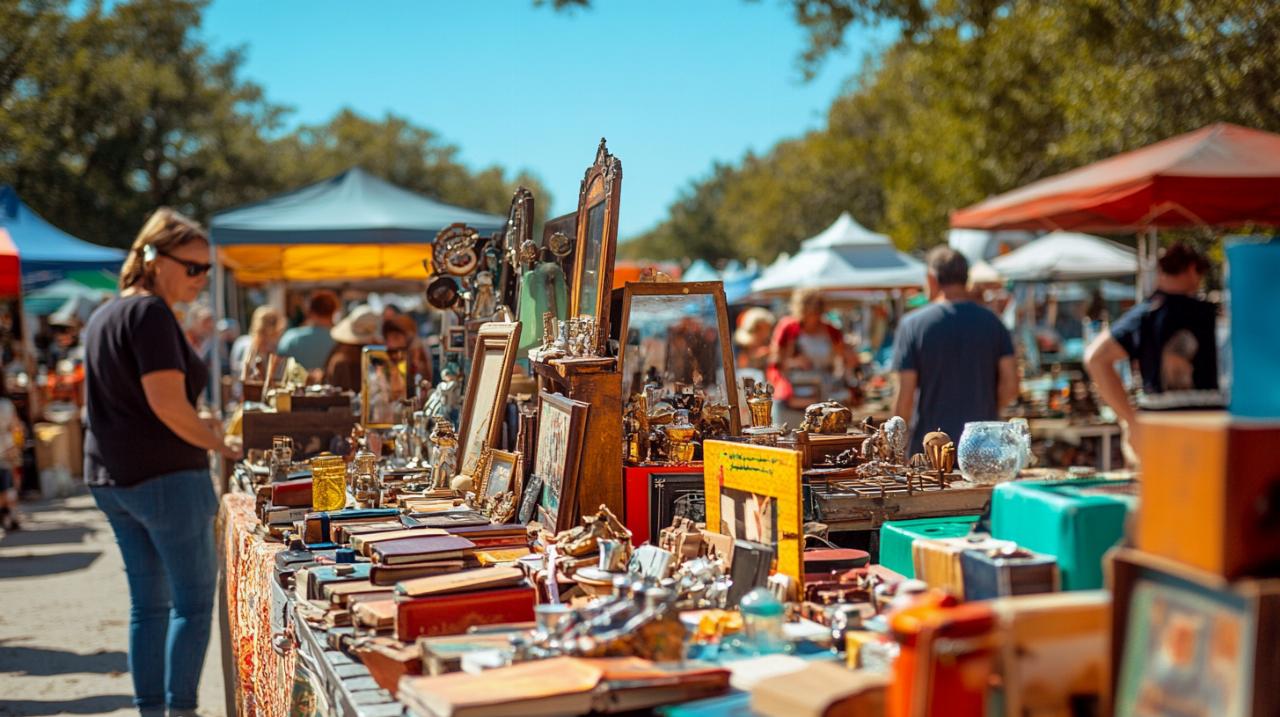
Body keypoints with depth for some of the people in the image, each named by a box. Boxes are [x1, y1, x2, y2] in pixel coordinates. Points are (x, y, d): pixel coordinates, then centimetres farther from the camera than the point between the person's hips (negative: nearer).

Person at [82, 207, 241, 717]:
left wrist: (195, 426, 21)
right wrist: (219, 445, -8)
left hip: (111, 476, 9)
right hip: (164, 474, -9)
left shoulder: (104, 315, 16)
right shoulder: (150, 312, -14)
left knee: (148, 602, 13)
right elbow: (167, 403, -22)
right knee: (194, 600, -2)